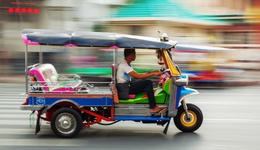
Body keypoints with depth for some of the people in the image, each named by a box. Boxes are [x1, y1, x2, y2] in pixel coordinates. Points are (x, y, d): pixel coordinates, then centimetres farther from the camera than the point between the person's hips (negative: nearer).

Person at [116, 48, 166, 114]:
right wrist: (154, 74, -24)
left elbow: (137, 75, 14)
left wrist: (150, 72, 4)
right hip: (123, 88, -10)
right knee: (148, 83, -17)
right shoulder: (123, 65, -19)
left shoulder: (127, 64, 14)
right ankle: (153, 108, -15)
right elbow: (137, 76, -27)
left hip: (127, 85, 10)